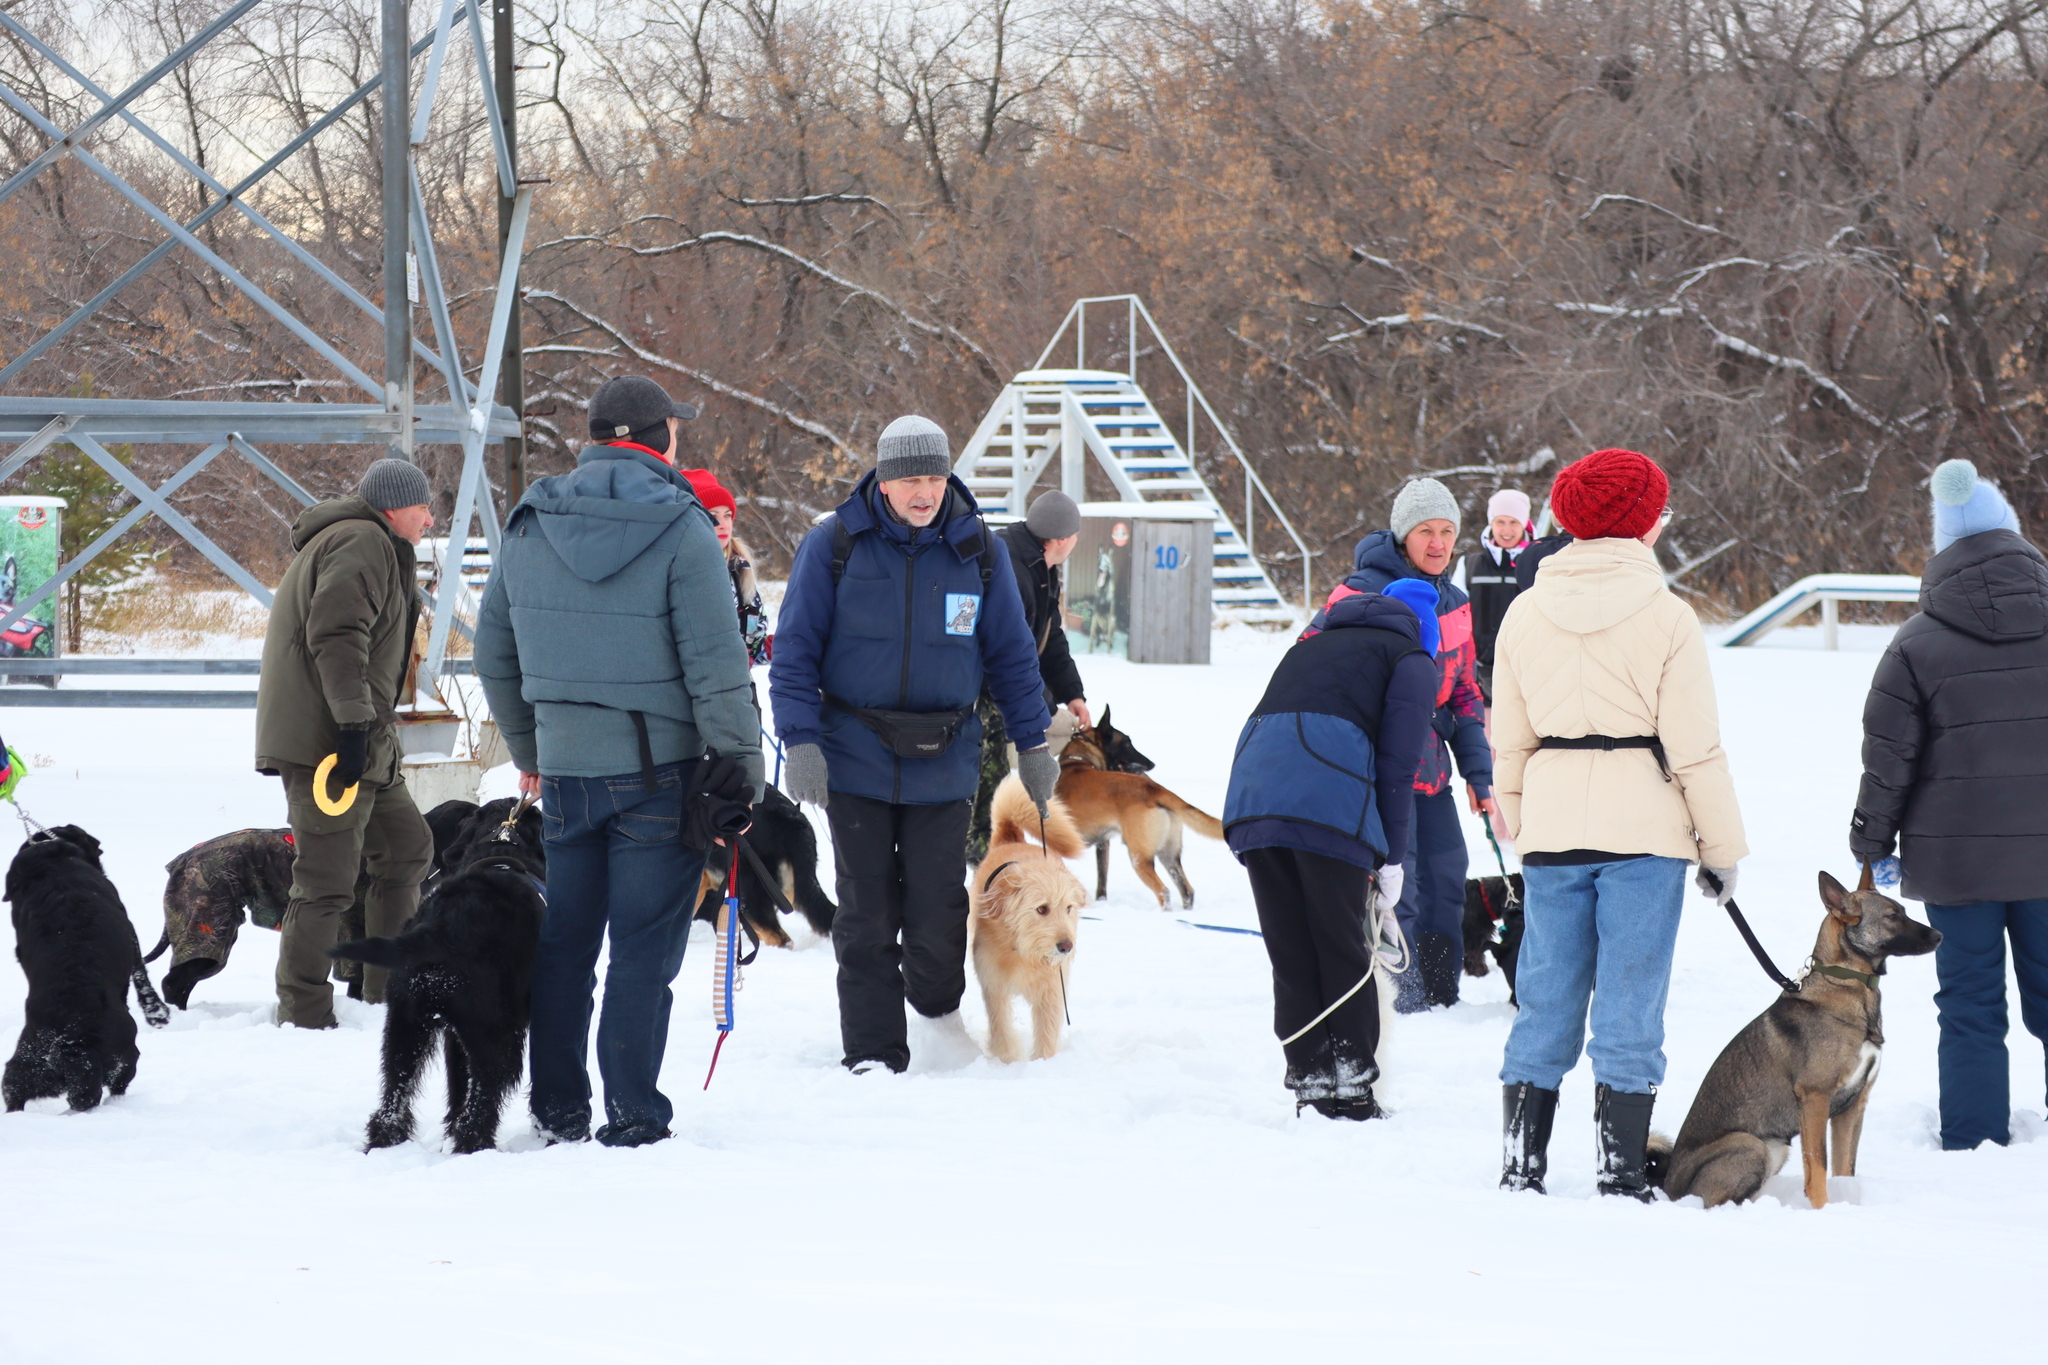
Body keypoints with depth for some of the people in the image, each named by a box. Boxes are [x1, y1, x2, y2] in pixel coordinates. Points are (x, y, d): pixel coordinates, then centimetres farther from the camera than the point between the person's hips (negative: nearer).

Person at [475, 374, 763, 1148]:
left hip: (564, 767, 5)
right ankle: (632, 1115, 0)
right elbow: (717, 668, -14)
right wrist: (743, 765, -5)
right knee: (645, 948, 0)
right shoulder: (680, 531, -11)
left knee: (562, 941, 13)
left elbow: (494, 653, 14)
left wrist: (528, 750, 25)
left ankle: (558, 1111, 18)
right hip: (659, 767, -5)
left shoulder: (528, 528, 6)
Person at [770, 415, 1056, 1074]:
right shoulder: (834, 545, -4)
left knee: (937, 906, 1)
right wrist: (800, 741, -10)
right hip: (856, 760, -1)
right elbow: (796, 649, -2)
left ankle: (938, 1007, 29)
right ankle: (873, 1051, 8)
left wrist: (1032, 742, 10)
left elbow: (1011, 653, 11)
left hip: (943, 764, 1)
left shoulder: (978, 551, 2)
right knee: (866, 914, 1)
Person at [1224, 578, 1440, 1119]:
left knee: (1289, 955, 9)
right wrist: (1391, 858, 9)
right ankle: (1350, 1089, 5)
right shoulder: (1413, 661, 17)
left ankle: (1309, 1081, 9)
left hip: (1252, 791, 5)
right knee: (1345, 952, 4)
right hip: (1330, 805, -5)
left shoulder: (1314, 644, 34)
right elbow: (1397, 762, 6)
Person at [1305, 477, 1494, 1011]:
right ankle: (1399, 996, -1)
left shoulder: (1455, 605, 11)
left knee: (1445, 879, 10)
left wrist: (1479, 772, 14)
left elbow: (1465, 695, 19)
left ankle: (1441, 992, 21)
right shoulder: (1361, 594, -12)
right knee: (1395, 884, -10)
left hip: (1430, 769, 7)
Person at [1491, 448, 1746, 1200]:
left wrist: (1518, 828, 21)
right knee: (1630, 1004, 0)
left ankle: (1521, 1166, 10)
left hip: (1551, 821, 4)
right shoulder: (1665, 615, -7)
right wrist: (1721, 847, 0)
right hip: (1643, 826, -4)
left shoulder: (1524, 613, 7)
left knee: (1545, 1003, 9)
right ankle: (1621, 1174, 0)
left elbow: (1508, 740, 12)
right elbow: (1694, 745, -6)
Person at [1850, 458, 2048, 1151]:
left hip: (1957, 858, -1)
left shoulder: (1918, 644, -6)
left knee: (1970, 1008, 5)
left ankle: (1973, 1147, 5)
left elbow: (1889, 756, -3)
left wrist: (1872, 847, 9)